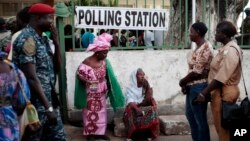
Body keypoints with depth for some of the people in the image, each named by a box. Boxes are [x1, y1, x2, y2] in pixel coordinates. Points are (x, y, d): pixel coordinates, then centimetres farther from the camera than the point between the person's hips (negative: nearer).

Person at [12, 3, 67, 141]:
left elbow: (56, 67, 13)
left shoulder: (42, 38, 10)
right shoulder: (27, 39, -17)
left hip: (49, 100, 9)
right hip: (36, 104, -9)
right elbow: (31, 78, -21)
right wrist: (48, 107, -21)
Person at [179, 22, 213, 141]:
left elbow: (197, 72, -21)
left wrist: (182, 81, -8)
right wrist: (186, 84, 2)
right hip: (192, 86, 11)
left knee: (200, 119, 1)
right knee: (190, 115, 21)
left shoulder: (204, 48, -18)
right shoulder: (198, 47, 13)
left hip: (199, 87, -11)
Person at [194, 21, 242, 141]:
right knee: (220, 125, 19)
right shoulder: (225, 48, 12)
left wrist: (203, 93, -21)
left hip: (223, 93, -9)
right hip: (220, 91, 9)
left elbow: (221, 77, -24)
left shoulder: (230, 50, -19)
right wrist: (207, 91, 13)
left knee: (222, 127, 2)